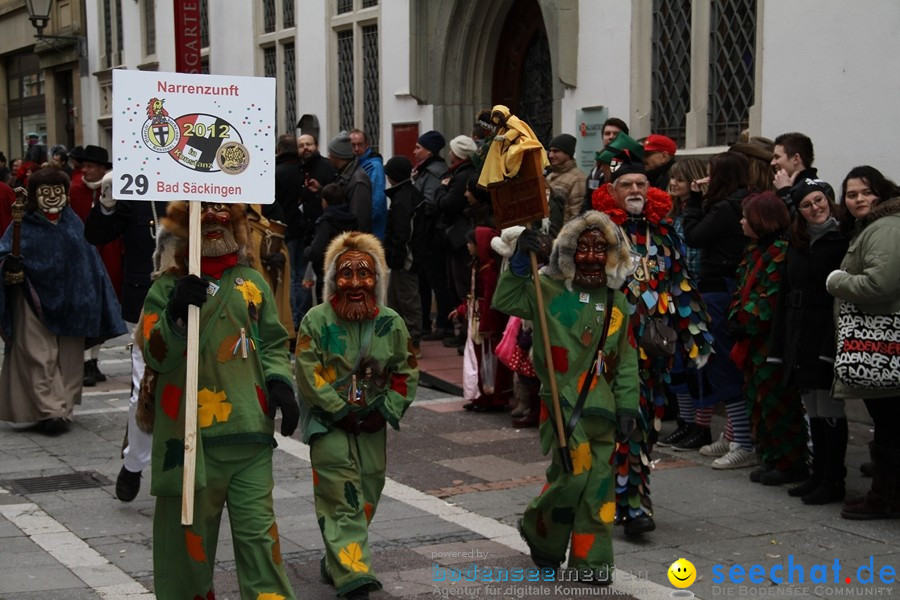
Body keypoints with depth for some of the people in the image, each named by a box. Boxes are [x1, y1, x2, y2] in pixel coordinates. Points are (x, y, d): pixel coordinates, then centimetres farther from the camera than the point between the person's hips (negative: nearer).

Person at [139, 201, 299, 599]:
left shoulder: (252, 282, 13)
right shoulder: (168, 287, 4)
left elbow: (273, 343, 19)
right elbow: (155, 356, -4)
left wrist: (279, 383, 1)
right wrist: (176, 313, -20)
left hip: (249, 428, 2)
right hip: (190, 430, -2)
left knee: (257, 526, 0)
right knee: (190, 523, 5)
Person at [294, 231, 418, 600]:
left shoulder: (391, 323, 2)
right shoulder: (317, 321, -8)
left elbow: (406, 373, 7)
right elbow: (309, 375, -11)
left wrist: (385, 411, -5)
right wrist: (342, 411, -15)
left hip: (371, 423, 4)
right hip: (328, 421, -4)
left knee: (367, 493, 10)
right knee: (341, 492, -13)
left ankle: (338, 562, 30)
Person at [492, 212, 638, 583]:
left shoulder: (618, 304, 10)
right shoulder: (549, 290, 0)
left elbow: (627, 361, 13)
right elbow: (505, 301, -9)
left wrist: (627, 406, 7)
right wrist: (521, 261, -16)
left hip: (601, 404, 4)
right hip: (561, 399, -4)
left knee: (599, 482, 4)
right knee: (575, 470, -13)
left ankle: (592, 559, 15)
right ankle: (538, 530, 14)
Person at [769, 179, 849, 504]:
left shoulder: (842, 241, -8)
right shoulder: (797, 245, 14)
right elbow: (785, 296, 16)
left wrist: (833, 343, -21)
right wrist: (777, 343, 11)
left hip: (826, 340, -7)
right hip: (800, 340, 7)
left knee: (830, 410, -2)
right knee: (813, 411, 13)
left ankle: (833, 481, 4)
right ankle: (819, 474, 21)